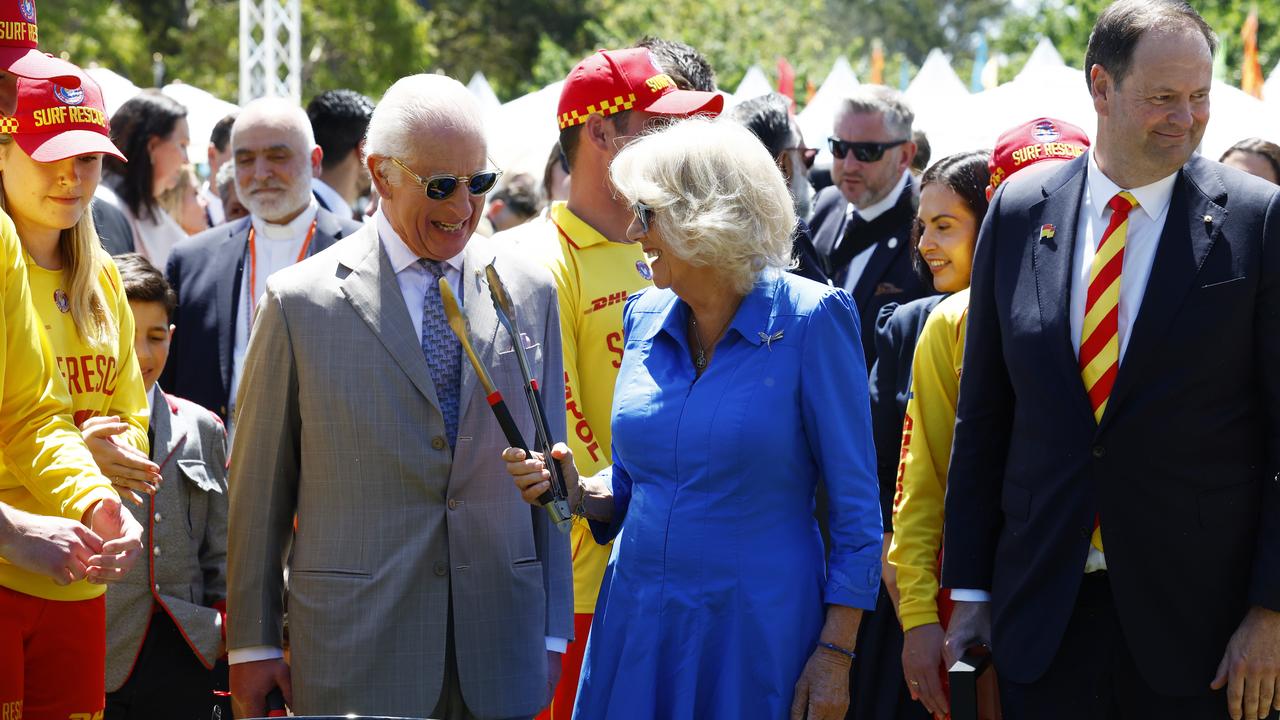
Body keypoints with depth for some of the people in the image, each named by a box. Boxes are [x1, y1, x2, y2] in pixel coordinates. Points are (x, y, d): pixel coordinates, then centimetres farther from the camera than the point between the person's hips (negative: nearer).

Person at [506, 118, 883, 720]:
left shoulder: (808, 320, -10)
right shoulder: (646, 319, 6)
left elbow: (855, 502, -9)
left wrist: (836, 654, -13)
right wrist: (574, 488, -4)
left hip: (755, 633, -5)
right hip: (637, 622, 5)